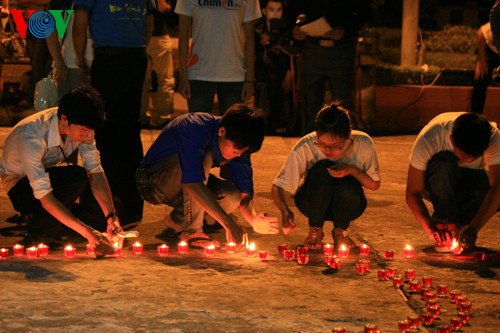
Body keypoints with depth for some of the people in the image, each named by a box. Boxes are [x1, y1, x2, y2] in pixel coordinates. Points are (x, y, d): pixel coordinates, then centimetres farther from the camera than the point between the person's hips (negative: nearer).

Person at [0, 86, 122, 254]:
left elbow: (96, 171, -17)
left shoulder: (80, 126, -18)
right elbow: (44, 197, -39)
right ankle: (36, 236, -16)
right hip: (21, 187, -6)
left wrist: (111, 216, -31)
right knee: (77, 177, -35)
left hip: (52, 177, 6)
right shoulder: (30, 136, -36)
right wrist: (87, 232, -44)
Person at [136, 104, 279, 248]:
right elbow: (192, 184, -44)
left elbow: (244, 190, -12)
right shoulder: (195, 129, -33)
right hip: (152, 182, -7)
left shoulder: (237, 144, -10)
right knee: (204, 158, -33)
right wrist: (228, 223, -48)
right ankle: (191, 230, -21)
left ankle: (178, 220, 2)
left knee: (232, 196, -19)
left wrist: (253, 219, -34)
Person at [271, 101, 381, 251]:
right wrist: (285, 211, -42)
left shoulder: (363, 144, -22)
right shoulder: (304, 147, -26)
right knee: (322, 169, -33)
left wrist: (352, 170, -28)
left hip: (347, 204, 1)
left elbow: (374, 184, -9)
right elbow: (277, 187, -22)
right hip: (313, 203, -1)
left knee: (348, 187, -36)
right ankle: (315, 230, -10)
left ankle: (340, 231, -2)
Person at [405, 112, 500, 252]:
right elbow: (413, 193, -28)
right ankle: (444, 223, -21)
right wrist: (431, 228, -41)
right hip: (436, 185, -2)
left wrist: (473, 229, -45)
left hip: (469, 182, 2)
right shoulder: (428, 140, -34)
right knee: (444, 163, -38)